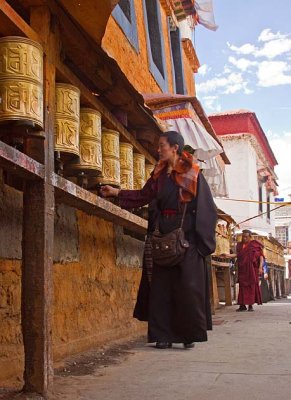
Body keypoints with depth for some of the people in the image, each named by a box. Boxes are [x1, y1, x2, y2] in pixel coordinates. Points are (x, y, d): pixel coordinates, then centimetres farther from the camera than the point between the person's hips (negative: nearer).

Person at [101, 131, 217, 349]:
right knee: (161, 284, 2)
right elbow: (144, 195, 15)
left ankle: (190, 334, 8)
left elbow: (205, 208, -6)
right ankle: (164, 335, 8)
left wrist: (201, 239, -12)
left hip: (186, 235, -5)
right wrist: (117, 192, 9)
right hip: (162, 235, 5)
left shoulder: (193, 174, -2)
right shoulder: (159, 174, 13)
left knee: (187, 286, -3)